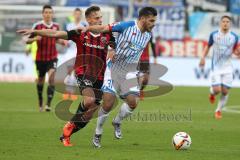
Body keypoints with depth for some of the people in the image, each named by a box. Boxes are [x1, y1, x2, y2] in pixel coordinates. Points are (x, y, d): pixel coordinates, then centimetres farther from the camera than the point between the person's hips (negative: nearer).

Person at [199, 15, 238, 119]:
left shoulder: (234, 37, 0)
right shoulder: (214, 35, -2)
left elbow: (235, 50, 13)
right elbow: (208, 46, 13)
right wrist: (203, 58, 2)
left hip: (227, 68, 1)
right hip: (216, 67, -1)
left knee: (225, 91, -2)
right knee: (217, 90, -11)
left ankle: (219, 110, 20)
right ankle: (212, 92, 27)